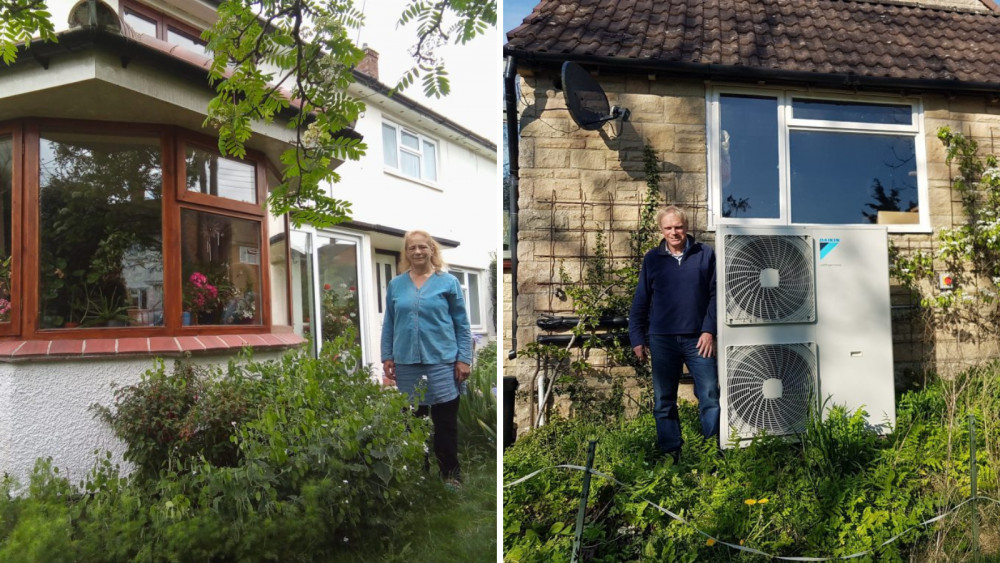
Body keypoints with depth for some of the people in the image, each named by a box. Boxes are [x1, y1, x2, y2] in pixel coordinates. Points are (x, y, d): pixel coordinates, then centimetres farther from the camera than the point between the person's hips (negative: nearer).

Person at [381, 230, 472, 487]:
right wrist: (387, 357, 6)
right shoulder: (395, 285, 8)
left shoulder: (448, 282, 0)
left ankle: (450, 473, 18)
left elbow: (462, 324, 0)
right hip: (407, 362, 3)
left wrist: (464, 358, -5)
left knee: (445, 420, 4)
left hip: (442, 360, -2)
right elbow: (389, 324, 12)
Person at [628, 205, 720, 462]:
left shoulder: (705, 255, 5)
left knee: (710, 397, -2)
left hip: (698, 339, -1)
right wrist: (637, 339, 4)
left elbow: (715, 294, 3)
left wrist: (709, 330, -6)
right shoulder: (652, 259, 8)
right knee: (664, 402, 6)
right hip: (662, 340, 1)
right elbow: (640, 301, 9)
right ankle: (671, 454, 17)